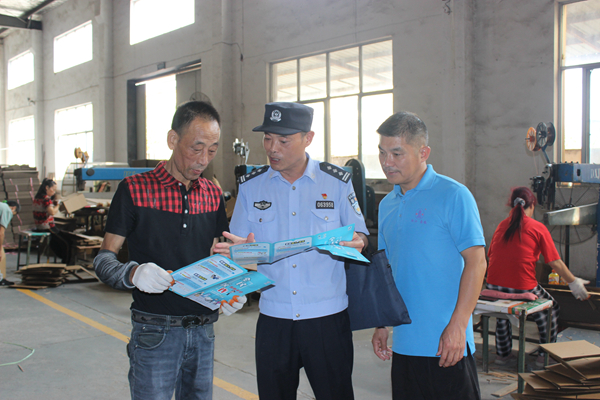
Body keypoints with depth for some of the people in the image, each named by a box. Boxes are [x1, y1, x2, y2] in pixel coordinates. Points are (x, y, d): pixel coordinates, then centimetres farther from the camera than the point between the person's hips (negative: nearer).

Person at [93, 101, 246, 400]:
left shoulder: (213, 195, 8)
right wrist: (134, 273, -28)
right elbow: (103, 260, -7)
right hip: (155, 333, -4)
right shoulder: (135, 189, -6)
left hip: (203, 331, 5)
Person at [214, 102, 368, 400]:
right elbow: (239, 248, 8)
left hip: (328, 318, -2)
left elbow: (359, 236, 5)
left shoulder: (337, 182, -2)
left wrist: (356, 244, -18)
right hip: (273, 318, 2)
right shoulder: (250, 186, 4)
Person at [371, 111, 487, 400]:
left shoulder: (453, 195, -9)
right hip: (403, 342, 6)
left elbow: (476, 261, -12)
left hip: (446, 343, -6)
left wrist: (457, 326, -17)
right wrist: (382, 324, 13)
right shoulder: (387, 205, 11)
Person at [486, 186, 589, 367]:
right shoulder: (538, 228, -1)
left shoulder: (502, 225, 9)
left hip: (494, 287, 4)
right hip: (522, 288, -4)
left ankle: (502, 353, 39)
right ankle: (545, 356, 28)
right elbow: (556, 263, 0)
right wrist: (573, 282, 15)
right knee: (551, 309, 23)